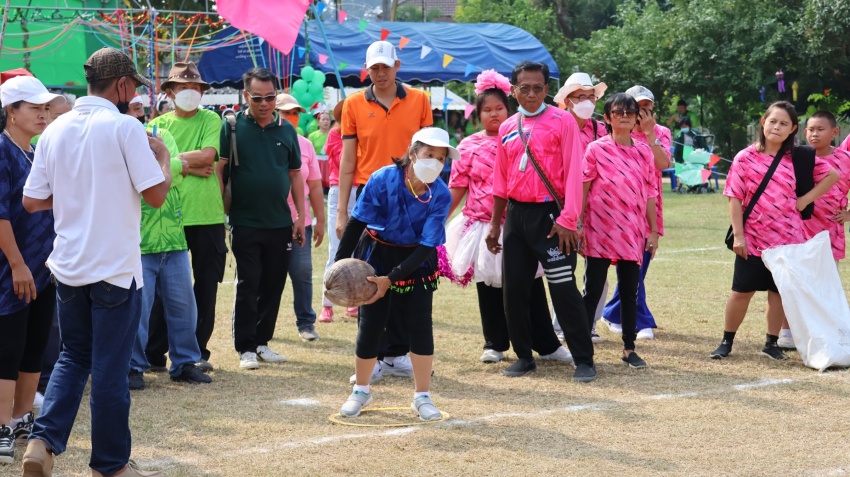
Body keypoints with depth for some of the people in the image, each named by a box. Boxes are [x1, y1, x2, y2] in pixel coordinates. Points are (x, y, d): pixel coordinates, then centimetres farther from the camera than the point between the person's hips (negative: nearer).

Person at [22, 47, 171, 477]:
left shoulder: (55, 130, 5)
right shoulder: (124, 127, -12)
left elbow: (32, 201, 7)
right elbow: (156, 194, -14)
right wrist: (163, 157, 4)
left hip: (68, 265, 5)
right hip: (114, 267, -5)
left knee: (73, 357, 18)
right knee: (110, 368, 4)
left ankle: (43, 441, 2)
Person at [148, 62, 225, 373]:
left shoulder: (210, 120, 5)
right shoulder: (159, 124, 8)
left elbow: (207, 155, -11)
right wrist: (189, 166, -13)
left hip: (207, 216, 0)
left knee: (206, 284, 4)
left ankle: (198, 351, 14)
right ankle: (155, 350, 12)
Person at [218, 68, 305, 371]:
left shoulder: (286, 130, 7)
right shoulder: (232, 127, -4)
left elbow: (295, 175, 12)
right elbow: (220, 170, -5)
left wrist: (300, 216, 8)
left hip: (280, 222, 4)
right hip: (245, 222, -4)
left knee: (273, 285, 8)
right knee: (248, 286, -1)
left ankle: (262, 341, 18)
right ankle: (246, 348, 5)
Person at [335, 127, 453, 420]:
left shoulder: (441, 195, -20)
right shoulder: (383, 180, -23)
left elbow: (427, 245, -21)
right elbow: (357, 223, -15)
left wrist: (391, 278, -28)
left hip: (416, 262, 1)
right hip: (377, 255, -1)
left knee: (420, 326, -4)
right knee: (370, 326, 1)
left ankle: (422, 396, 10)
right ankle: (361, 392, 20)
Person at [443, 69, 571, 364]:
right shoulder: (469, 147, 4)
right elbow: (457, 189, 5)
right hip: (483, 226, 1)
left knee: (531, 285, 3)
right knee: (489, 288, 8)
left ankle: (546, 344, 11)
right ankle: (495, 344, 21)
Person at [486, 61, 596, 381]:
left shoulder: (562, 121, -4)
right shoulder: (506, 129, 12)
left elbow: (573, 173, -9)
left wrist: (568, 220, -16)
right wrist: (495, 224, 16)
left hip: (549, 214, -5)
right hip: (516, 214, 5)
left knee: (563, 289, -7)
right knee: (514, 289, 6)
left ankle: (584, 360, -1)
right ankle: (523, 356, 19)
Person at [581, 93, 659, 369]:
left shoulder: (644, 152, 7)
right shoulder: (596, 150, -2)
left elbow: (650, 193, 10)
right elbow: (582, 190, -3)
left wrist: (653, 231, 7)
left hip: (633, 235, 3)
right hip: (600, 232, -3)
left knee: (630, 293, 9)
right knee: (592, 292, 0)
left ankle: (629, 349, 16)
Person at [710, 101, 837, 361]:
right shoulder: (745, 158, -5)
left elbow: (832, 175, 9)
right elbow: (735, 198, -5)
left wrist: (806, 199, -1)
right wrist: (738, 235, -10)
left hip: (787, 237, 2)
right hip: (753, 238, -2)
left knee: (779, 291, 8)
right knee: (742, 291, 4)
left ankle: (772, 343, 18)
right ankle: (727, 341, 16)